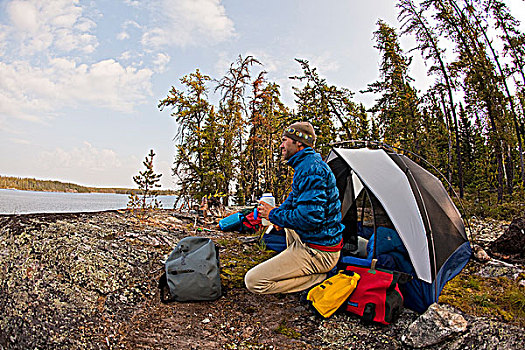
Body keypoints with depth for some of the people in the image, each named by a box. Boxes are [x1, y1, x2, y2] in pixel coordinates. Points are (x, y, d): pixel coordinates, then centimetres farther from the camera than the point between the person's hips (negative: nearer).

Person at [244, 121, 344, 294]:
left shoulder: (310, 169, -21)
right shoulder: (308, 164, 13)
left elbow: (309, 217, -29)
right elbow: (295, 197, 26)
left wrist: (274, 215, -14)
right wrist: (280, 212, 5)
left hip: (319, 252, -10)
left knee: (253, 281, -13)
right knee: (286, 214, 35)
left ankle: (319, 278, -9)